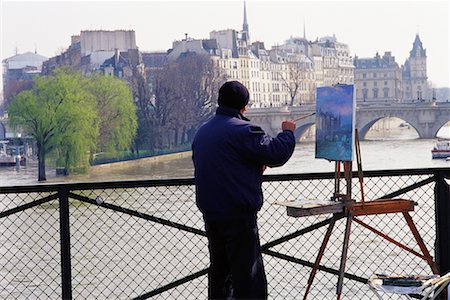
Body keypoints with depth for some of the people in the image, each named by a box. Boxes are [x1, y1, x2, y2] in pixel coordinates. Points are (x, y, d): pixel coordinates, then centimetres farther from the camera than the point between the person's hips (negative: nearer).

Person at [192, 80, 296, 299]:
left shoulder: (202, 131, 13)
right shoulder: (242, 130, -14)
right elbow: (276, 154, -16)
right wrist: (288, 133, 4)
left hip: (210, 212, 8)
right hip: (238, 213, -8)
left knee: (219, 268, 16)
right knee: (248, 274, -5)